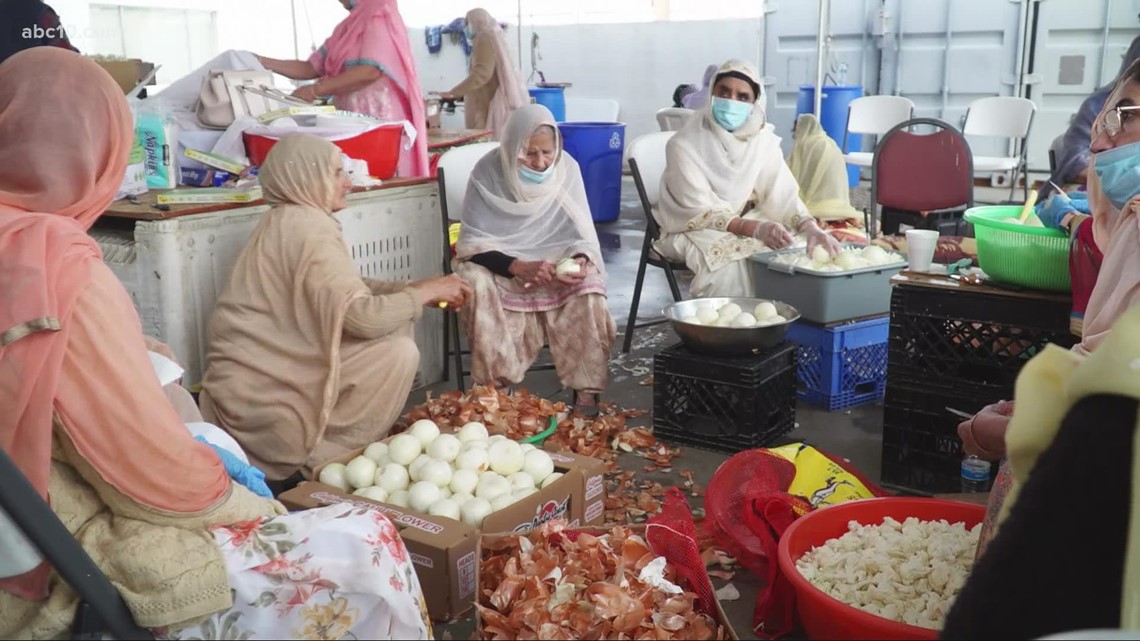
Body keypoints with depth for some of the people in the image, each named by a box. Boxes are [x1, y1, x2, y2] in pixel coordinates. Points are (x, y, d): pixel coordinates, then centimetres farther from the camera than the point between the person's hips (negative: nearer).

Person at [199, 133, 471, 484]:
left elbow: (347, 289, 13)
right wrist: (425, 292, -14)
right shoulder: (310, 228, -19)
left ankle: (321, 445, 14)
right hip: (260, 394, -10)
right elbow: (361, 315, -29)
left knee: (393, 324, 12)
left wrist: (416, 290, 2)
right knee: (398, 352, -16)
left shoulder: (287, 221, 12)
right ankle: (329, 460, -4)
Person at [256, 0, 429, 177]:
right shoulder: (348, 27, 18)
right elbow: (311, 68, 19)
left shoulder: (380, 17, -6)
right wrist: (263, 62, 11)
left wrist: (315, 90, -17)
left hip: (380, 122, -8)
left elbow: (371, 71, -20)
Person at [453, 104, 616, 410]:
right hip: (499, 265, -1)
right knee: (475, 282, -34)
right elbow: (473, 243, -17)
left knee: (589, 288, -28)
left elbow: (582, 235, -5)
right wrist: (520, 267, -32)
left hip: (555, 263, 1)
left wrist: (581, 261, -29)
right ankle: (495, 387, -24)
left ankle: (587, 391, -21)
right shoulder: (488, 172, -15)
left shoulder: (567, 168, -8)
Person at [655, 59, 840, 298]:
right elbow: (699, 211, -23)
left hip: (743, 222, 5)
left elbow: (781, 194, -9)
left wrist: (810, 227, -29)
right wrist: (754, 229, -36)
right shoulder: (685, 144, -19)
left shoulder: (763, 139, -4)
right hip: (693, 228, -5)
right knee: (731, 261, -32)